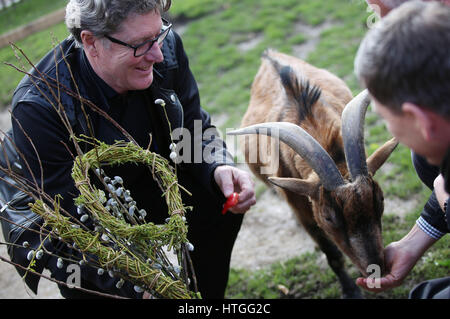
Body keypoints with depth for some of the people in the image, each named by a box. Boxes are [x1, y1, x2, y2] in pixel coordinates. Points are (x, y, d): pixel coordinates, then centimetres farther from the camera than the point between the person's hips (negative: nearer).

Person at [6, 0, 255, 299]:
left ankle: (205, 298, 14)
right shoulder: (39, 107, -34)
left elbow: (195, 129, -5)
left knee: (221, 197, -11)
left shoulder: (167, 46, -19)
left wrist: (218, 168, -27)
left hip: (149, 182, 4)